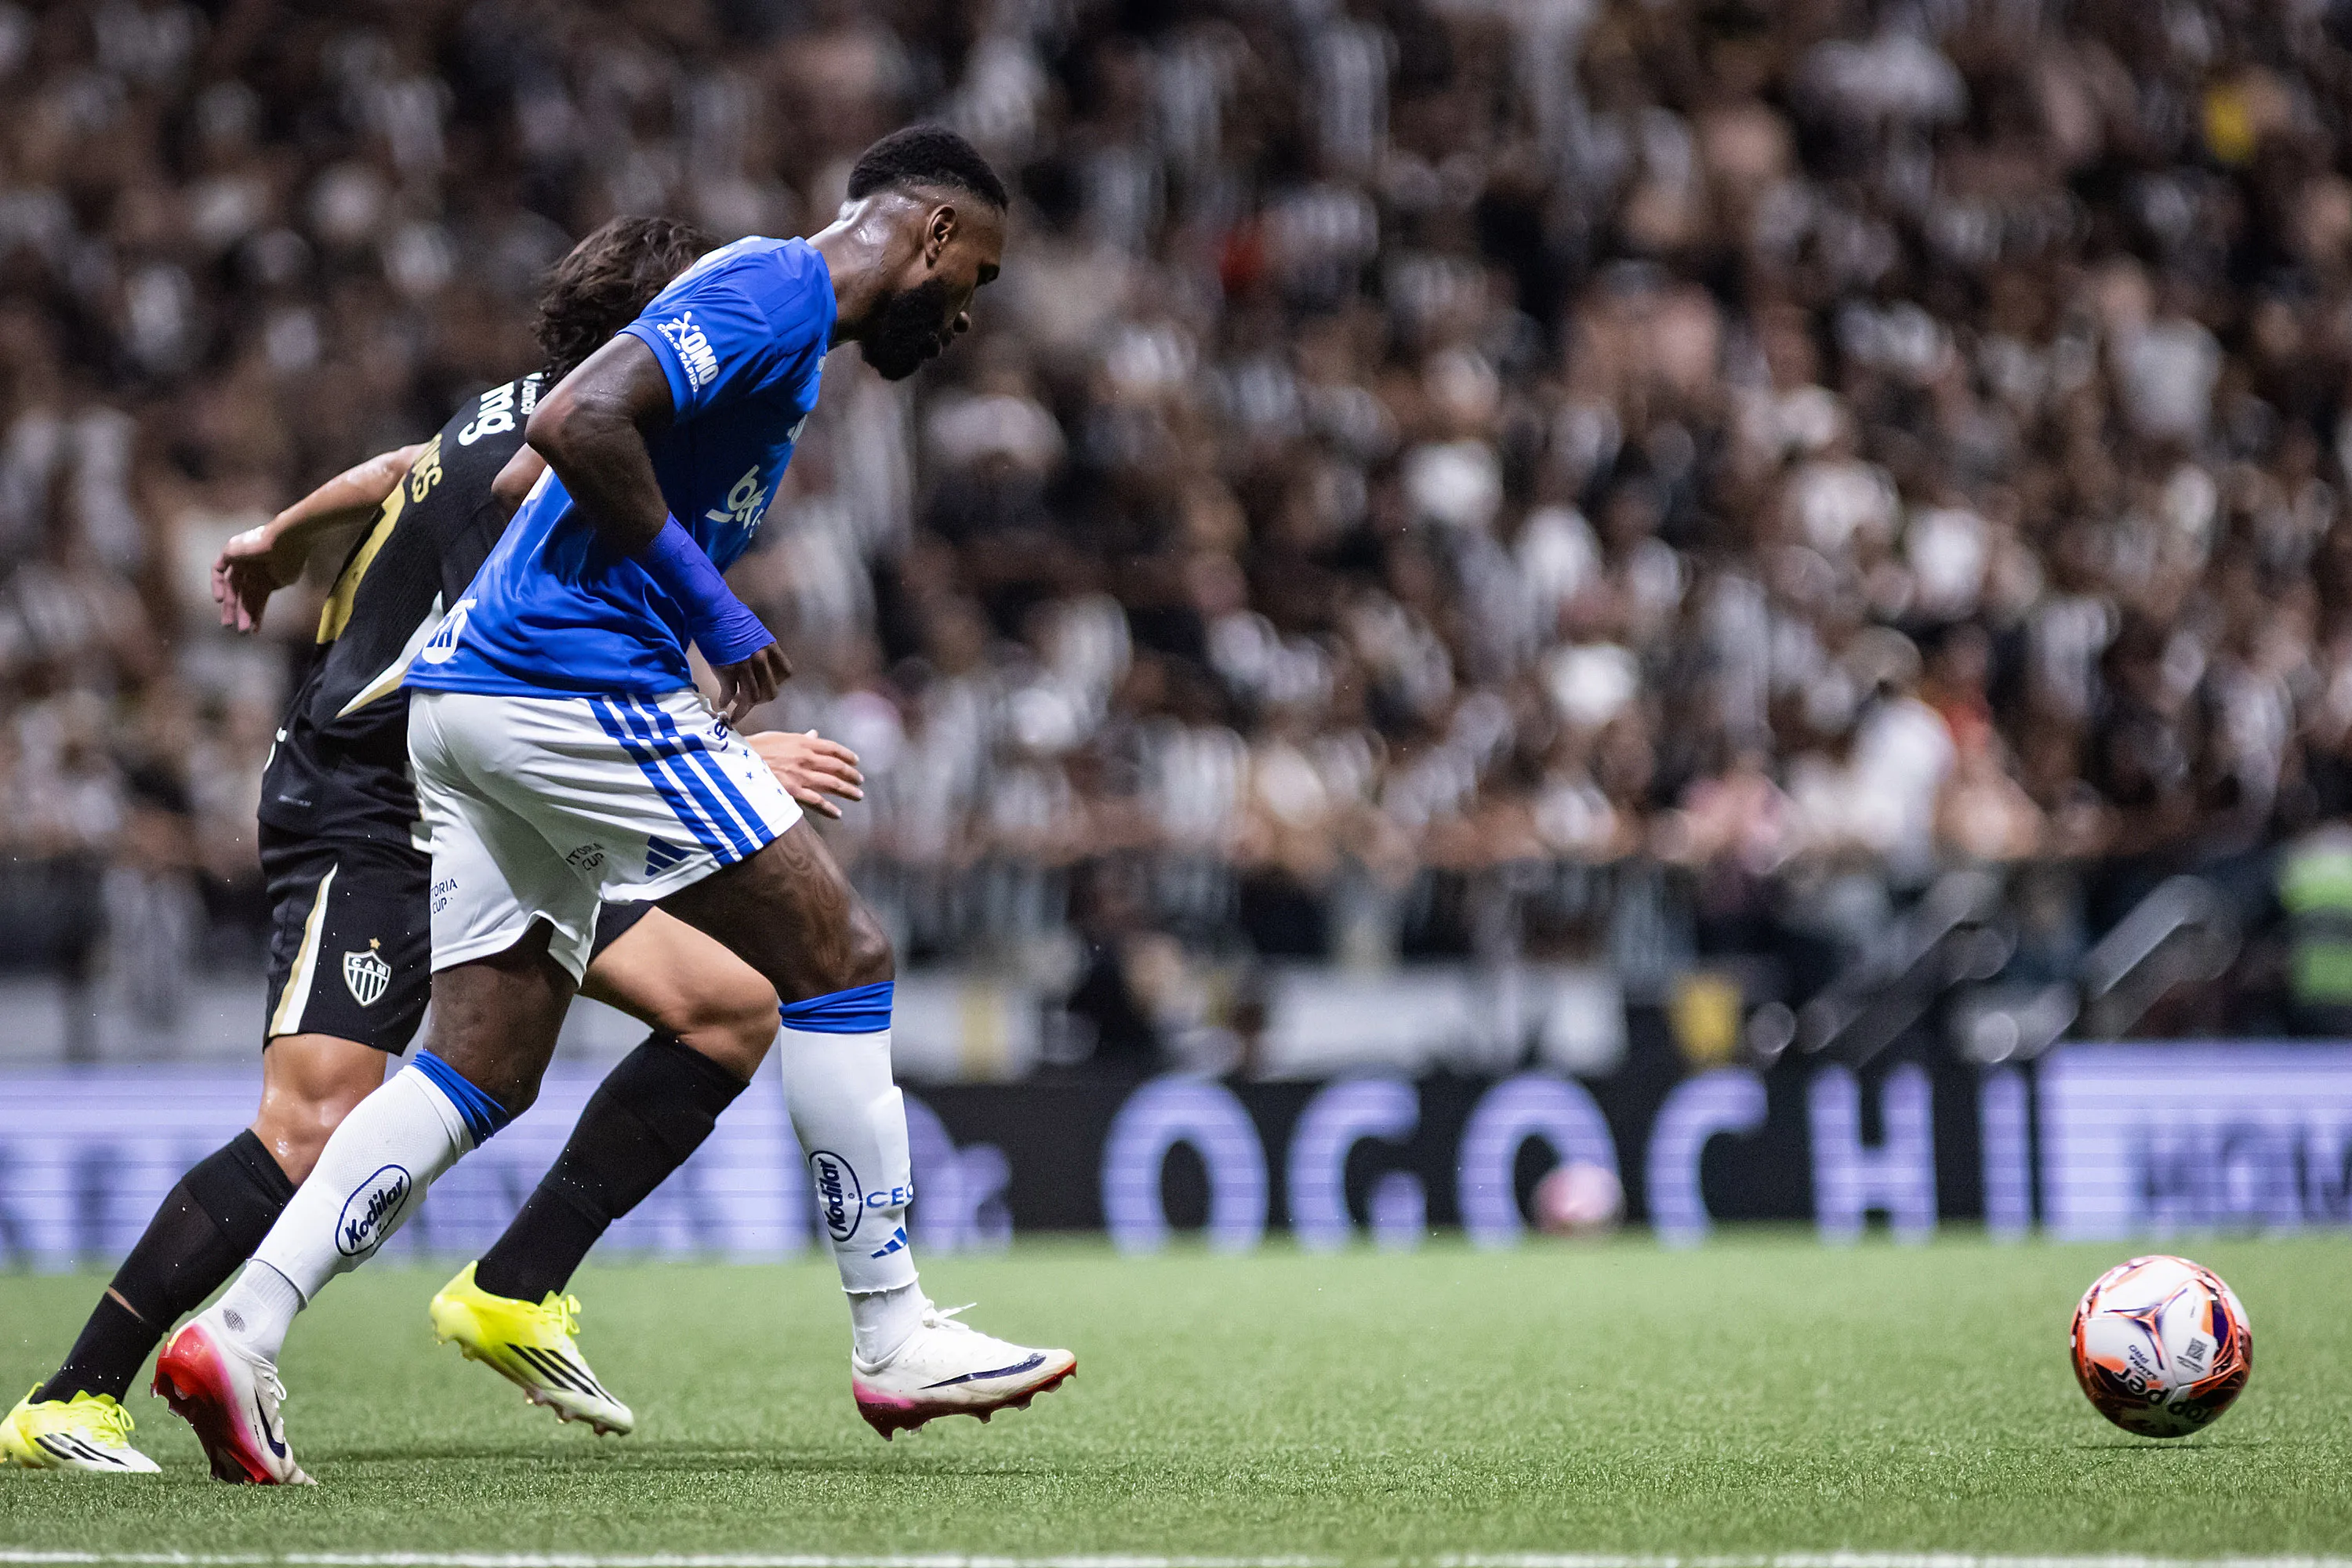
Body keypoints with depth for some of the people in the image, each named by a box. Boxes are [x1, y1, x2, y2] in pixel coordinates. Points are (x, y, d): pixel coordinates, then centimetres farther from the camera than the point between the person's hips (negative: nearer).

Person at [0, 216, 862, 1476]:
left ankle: (514, 1292, 2)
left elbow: (406, 470, 29)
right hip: (366, 818, -10)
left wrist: (278, 540, 47)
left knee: (736, 1005, -1)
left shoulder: (529, 418, 10)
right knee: (314, 1130, -23)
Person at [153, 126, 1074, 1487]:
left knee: (484, 1074, 6)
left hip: (472, 700, 10)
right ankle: (893, 1336, 0)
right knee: (843, 958, -4)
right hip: (572, 677, -10)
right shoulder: (775, 289, -8)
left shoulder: (780, 311, 24)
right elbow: (579, 422, -21)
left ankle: (242, 1332, -4)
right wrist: (709, 601, -14)